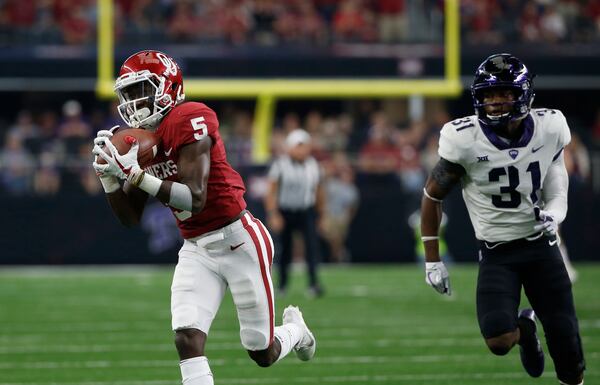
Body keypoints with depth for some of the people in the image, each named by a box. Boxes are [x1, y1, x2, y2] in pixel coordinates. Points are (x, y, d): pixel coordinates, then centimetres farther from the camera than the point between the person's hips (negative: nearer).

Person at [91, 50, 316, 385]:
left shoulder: (189, 121, -18)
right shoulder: (140, 142, 6)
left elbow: (194, 199, -26)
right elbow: (131, 219, 9)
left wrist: (135, 175, -31)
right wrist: (109, 177, -7)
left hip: (238, 242, -6)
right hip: (196, 250, 6)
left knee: (263, 354, 7)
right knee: (188, 340, -15)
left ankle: (295, 328, 41)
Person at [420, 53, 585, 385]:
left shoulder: (549, 129, -8)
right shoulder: (465, 140, -16)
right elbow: (432, 196, -2)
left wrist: (553, 216, -15)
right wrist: (432, 260, 0)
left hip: (541, 245, 2)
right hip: (496, 253, -2)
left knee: (567, 348, 0)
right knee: (499, 342, -22)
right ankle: (524, 329, 16)